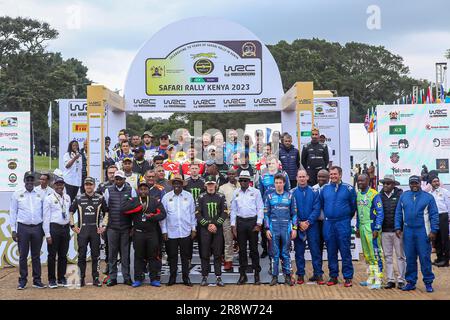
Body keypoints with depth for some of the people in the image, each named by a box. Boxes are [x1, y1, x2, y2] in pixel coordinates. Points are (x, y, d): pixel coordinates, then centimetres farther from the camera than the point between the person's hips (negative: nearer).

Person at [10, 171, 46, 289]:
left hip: (37, 227, 1)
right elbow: (13, 212, 4)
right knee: (23, 255, 2)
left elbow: (44, 212, 7)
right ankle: (22, 281, 9)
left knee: (36, 255, 6)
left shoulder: (40, 194, 6)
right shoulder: (17, 194, 4)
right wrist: (13, 230, -1)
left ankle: (37, 280, 12)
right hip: (23, 227, -1)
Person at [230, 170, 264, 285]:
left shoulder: (255, 192, 1)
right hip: (240, 222, 2)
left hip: (252, 221, -2)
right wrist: (233, 225, 4)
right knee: (242, 249, 5)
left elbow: (260, 209, -1)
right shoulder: (236, 193, 9)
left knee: (254, 248, 2)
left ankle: (257, 273, 10)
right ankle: (243, 274, 12)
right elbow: (233, 210, 11)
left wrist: (258, 224, -8)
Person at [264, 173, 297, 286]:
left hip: (286, 229, 0)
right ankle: (274, 276, 10)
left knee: (286, 254, 4)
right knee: (274, 254, 4)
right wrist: (267, 229, -2)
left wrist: (294, 228, 0)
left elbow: (294, 213, 7)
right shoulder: (269, 197, 6)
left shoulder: (290, 196, 6)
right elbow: (266, 214, 6)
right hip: (273, 229, 0)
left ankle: (287, 276, 10)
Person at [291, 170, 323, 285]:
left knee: (315, 250, -1)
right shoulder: (292, 193, 2)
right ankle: (300, 275, 13)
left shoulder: (314, 192, 3)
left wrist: (308, 222, -12)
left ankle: (318, 274, 4)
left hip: (312, 225, 0)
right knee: (299, 251, 5)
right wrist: (299, 223, -10)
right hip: (298, 226, 0)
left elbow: (316, 209, -2)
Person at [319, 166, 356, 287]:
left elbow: (353, 205, 6)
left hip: (343, 223, -3)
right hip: (328, 223, 3)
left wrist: (347, 217, 9)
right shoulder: (325, 188, 6)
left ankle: (348, 277, 4)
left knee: (345, 251, -3)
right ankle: (333, 276, 17)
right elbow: (321, 204, 19)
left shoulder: (348, 188, -2)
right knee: (331, 251, 8)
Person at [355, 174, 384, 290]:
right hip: (362, 227, 8)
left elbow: (380, 213, -12)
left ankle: (378, 280, -3)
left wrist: (376, 229, -16)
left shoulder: (374, 194, -10)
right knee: (367, 254, 13)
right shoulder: (358, 194, 12)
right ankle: (371, 278, 22)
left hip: (372, 227, -8)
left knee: (376, 253, -7)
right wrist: (358, 228, 18)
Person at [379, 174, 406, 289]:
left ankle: (401, 280, 9)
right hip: (385, 231, 4)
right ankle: (390, 280, 16)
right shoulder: (381, 196, 6)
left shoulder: (400, 195, -5)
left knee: (400, 256, 3)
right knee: (387, 256, 9)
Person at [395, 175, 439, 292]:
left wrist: (434, 231, -7)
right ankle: (410, 282, 16)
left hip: (422, 231, -3)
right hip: (408, 231, 3)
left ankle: (428, 282, 7)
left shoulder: (428, 197, 1)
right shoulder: (403, 196, 9)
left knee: (425, 258, -2)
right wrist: (398, 228, 2)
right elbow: (398, 213, 10)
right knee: (410, 258, 7)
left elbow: (434, 215, 0)